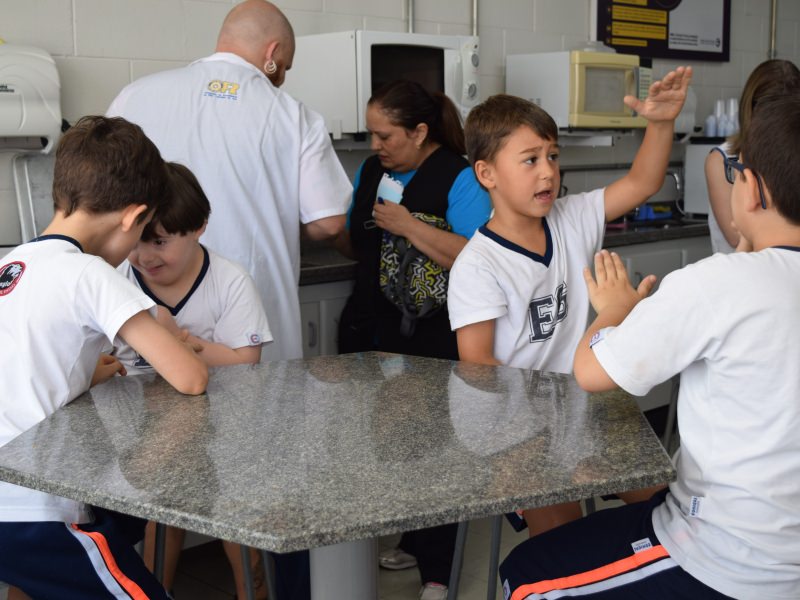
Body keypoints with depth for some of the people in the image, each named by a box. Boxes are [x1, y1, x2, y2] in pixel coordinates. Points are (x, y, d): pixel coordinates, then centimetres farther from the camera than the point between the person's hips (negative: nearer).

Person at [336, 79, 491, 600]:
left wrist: (409, 226, -22)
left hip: (432, 343, -7)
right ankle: (408, 542, 34)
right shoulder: (371, 171, 10)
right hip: (371, 332, 7)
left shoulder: (459, 179, -11)